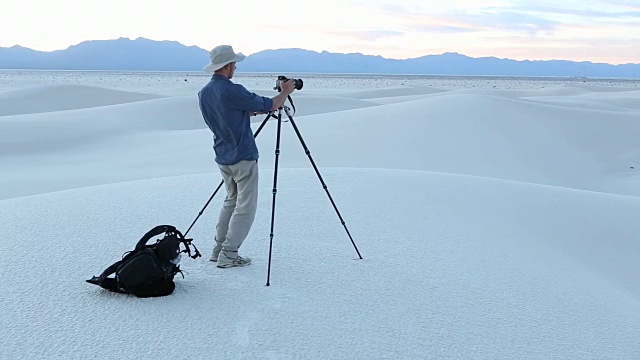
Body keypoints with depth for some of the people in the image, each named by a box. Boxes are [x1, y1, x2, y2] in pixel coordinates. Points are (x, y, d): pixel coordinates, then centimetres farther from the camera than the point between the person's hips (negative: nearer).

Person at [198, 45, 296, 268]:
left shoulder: (203, 93, 5)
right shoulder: (231, 91, -20)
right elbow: (270, 106, -13)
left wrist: (251, 111, 22)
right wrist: (285, 92, 5)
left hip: (222, 157, 8)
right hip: (243, 157, -8)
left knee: (231, 200, 20)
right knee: (245, 206, 0)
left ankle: (218, 249, 19)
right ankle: (228, 255, 0)